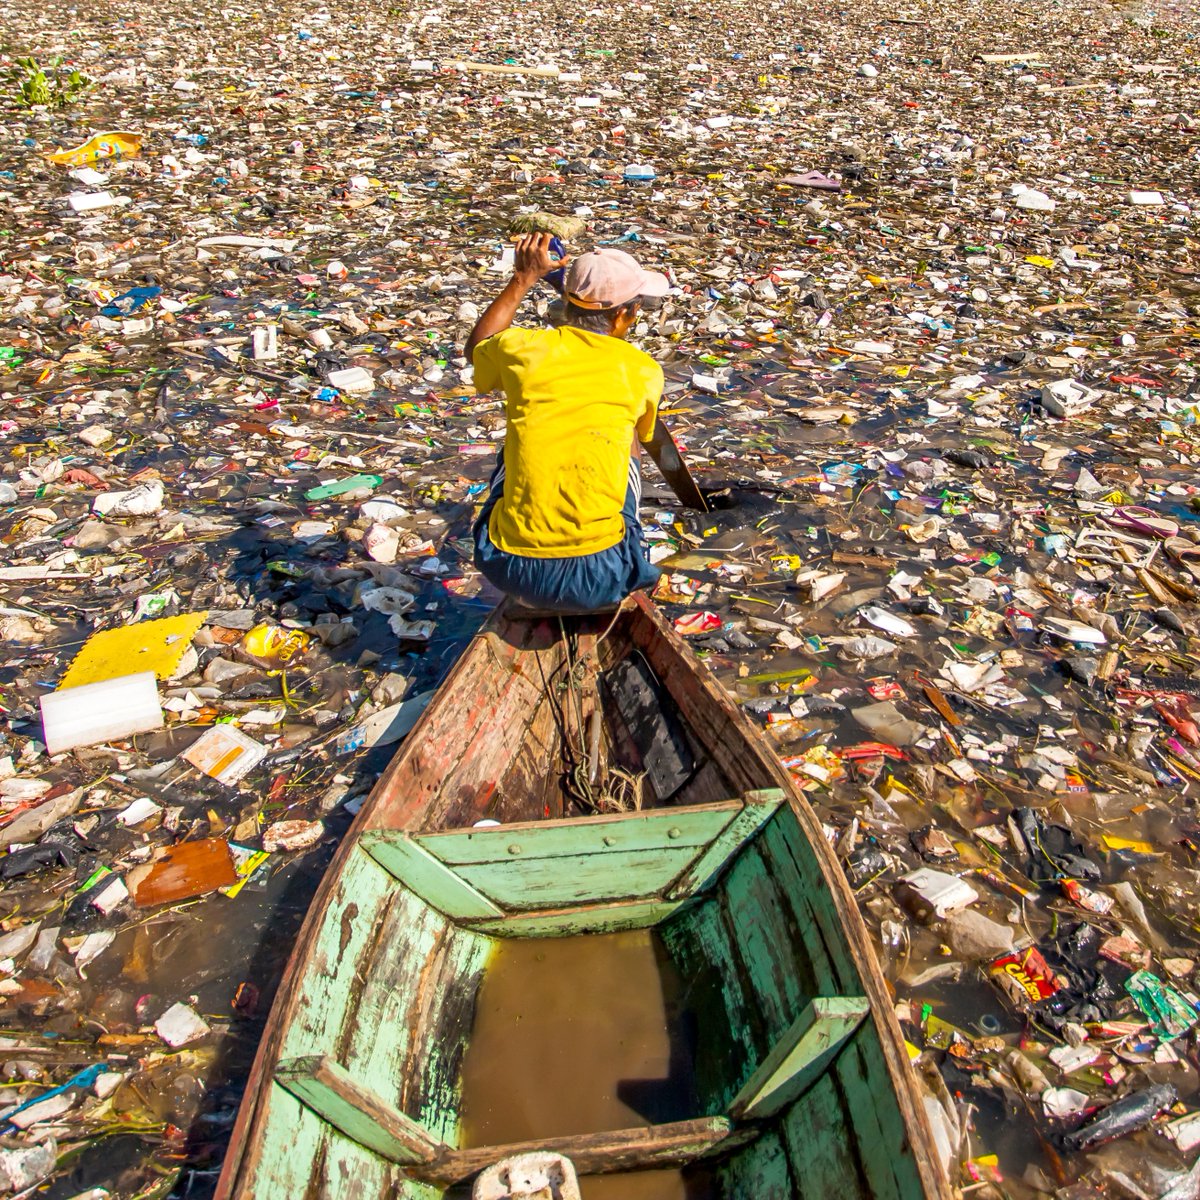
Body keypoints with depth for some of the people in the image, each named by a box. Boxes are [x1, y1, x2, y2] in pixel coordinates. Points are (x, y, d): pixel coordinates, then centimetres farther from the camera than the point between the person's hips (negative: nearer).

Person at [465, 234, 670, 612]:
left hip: (510, 571, 1)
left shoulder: (520, 349, 0)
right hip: (600, 579, -1)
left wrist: (523, 279, 32)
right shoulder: (643, 371, 0)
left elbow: (476, 346, 27)